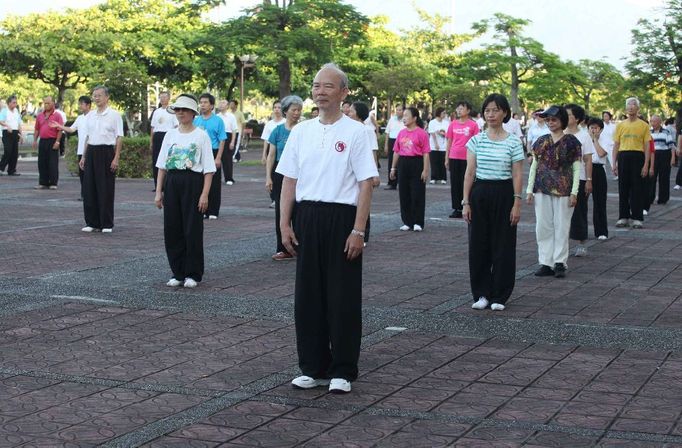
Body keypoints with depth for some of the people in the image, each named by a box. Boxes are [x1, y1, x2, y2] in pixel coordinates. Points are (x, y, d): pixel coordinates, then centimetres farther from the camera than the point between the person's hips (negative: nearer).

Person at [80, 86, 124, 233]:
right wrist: (83, 156, 15)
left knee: (106, 190, -2)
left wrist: (116, 158, -12)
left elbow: (119, 138, -5)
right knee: (89, 188, 4)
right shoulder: (90, 116, 13)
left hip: (106, 151, -5)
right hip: (91, 151, 5)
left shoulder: (114, 115, -3)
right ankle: (91, 222, 13)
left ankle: (107, 224, 6)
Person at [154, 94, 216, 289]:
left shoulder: (201, 136, -3)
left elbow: (208, 168, -6)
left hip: (192, 182, -4)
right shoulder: (170, 135, 10)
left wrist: (205, 194, -13)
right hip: (172, 182, 5)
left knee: (193, 230, -1)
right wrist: (159, 191, 6)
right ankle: (178, 273, 16)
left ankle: (193, 274, 10)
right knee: (172, 229, 5)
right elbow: (162, 165, 12)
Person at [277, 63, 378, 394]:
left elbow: (366, 184, -7)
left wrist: (358, 231, -13)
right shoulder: (301, 132, 10)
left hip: (342, 218, -4)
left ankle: (342, 371, 11)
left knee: (343, 298, 1)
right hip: (307, 217, 5)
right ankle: (313, 368, 20)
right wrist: (285, 224, 5)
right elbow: (289, 180, 12)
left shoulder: (355, 132, -4)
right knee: (308, 296, 9)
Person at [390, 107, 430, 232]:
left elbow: (426, 153, -9)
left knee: (417, 194, -2)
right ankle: (407, 222, 15)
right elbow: (396, 151, 16)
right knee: (404, 194, 7)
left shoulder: (421, 133, -6)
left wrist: (425, 170, -13)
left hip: (416, 163, -6)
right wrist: (393, 168, 15)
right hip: (403, 163, 6)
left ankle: (418, 223, 4)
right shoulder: (401, 133, 11)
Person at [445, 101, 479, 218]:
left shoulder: (473, 125, -3)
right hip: (454, 157, 3)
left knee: (465, 183, 1)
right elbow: (449, 141, 11)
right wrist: (447, 158, 9)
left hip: (467, 158, -3)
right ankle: (456, 209, 13)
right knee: (455, 183, 6)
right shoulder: (453, 124, 6)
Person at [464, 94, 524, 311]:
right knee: (478, 245, 4)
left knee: (503, 246, 2)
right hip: (480, 193, 2)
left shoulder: (513, 142, -2)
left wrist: (517, 203, -7)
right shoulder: (476, 140, 3)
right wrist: (466, 202, -2)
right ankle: (481, 294, 15)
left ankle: (499, 296, 13)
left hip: (503, 195, -2)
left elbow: (517, 175, -2)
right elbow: (470, 172, 3)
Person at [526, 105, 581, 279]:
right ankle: (546, 263, 10)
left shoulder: (571, 141, -1)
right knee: (543, 227, 4)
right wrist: (529, 189, 5)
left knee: (561, 227, 1)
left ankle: (560, 263, 8)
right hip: (542, 189, 4)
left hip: (563, 189, -4)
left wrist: (574, 192, -9)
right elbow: (534, 166, 11)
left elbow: (576, 168, -2)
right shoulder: (541, 141, 9)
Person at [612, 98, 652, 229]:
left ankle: (637, 218, 5)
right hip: (623, 157, 2)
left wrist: (646, 165, -6)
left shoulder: (643, 125, 4)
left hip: (638, 157, -2)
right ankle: (623, 217, 13)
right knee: (623, 188, 5)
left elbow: (647, 146, 1)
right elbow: (616, 145, 10)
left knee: (637, 188, -1)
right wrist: (614, 163, 3)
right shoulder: (620, 125, 10)